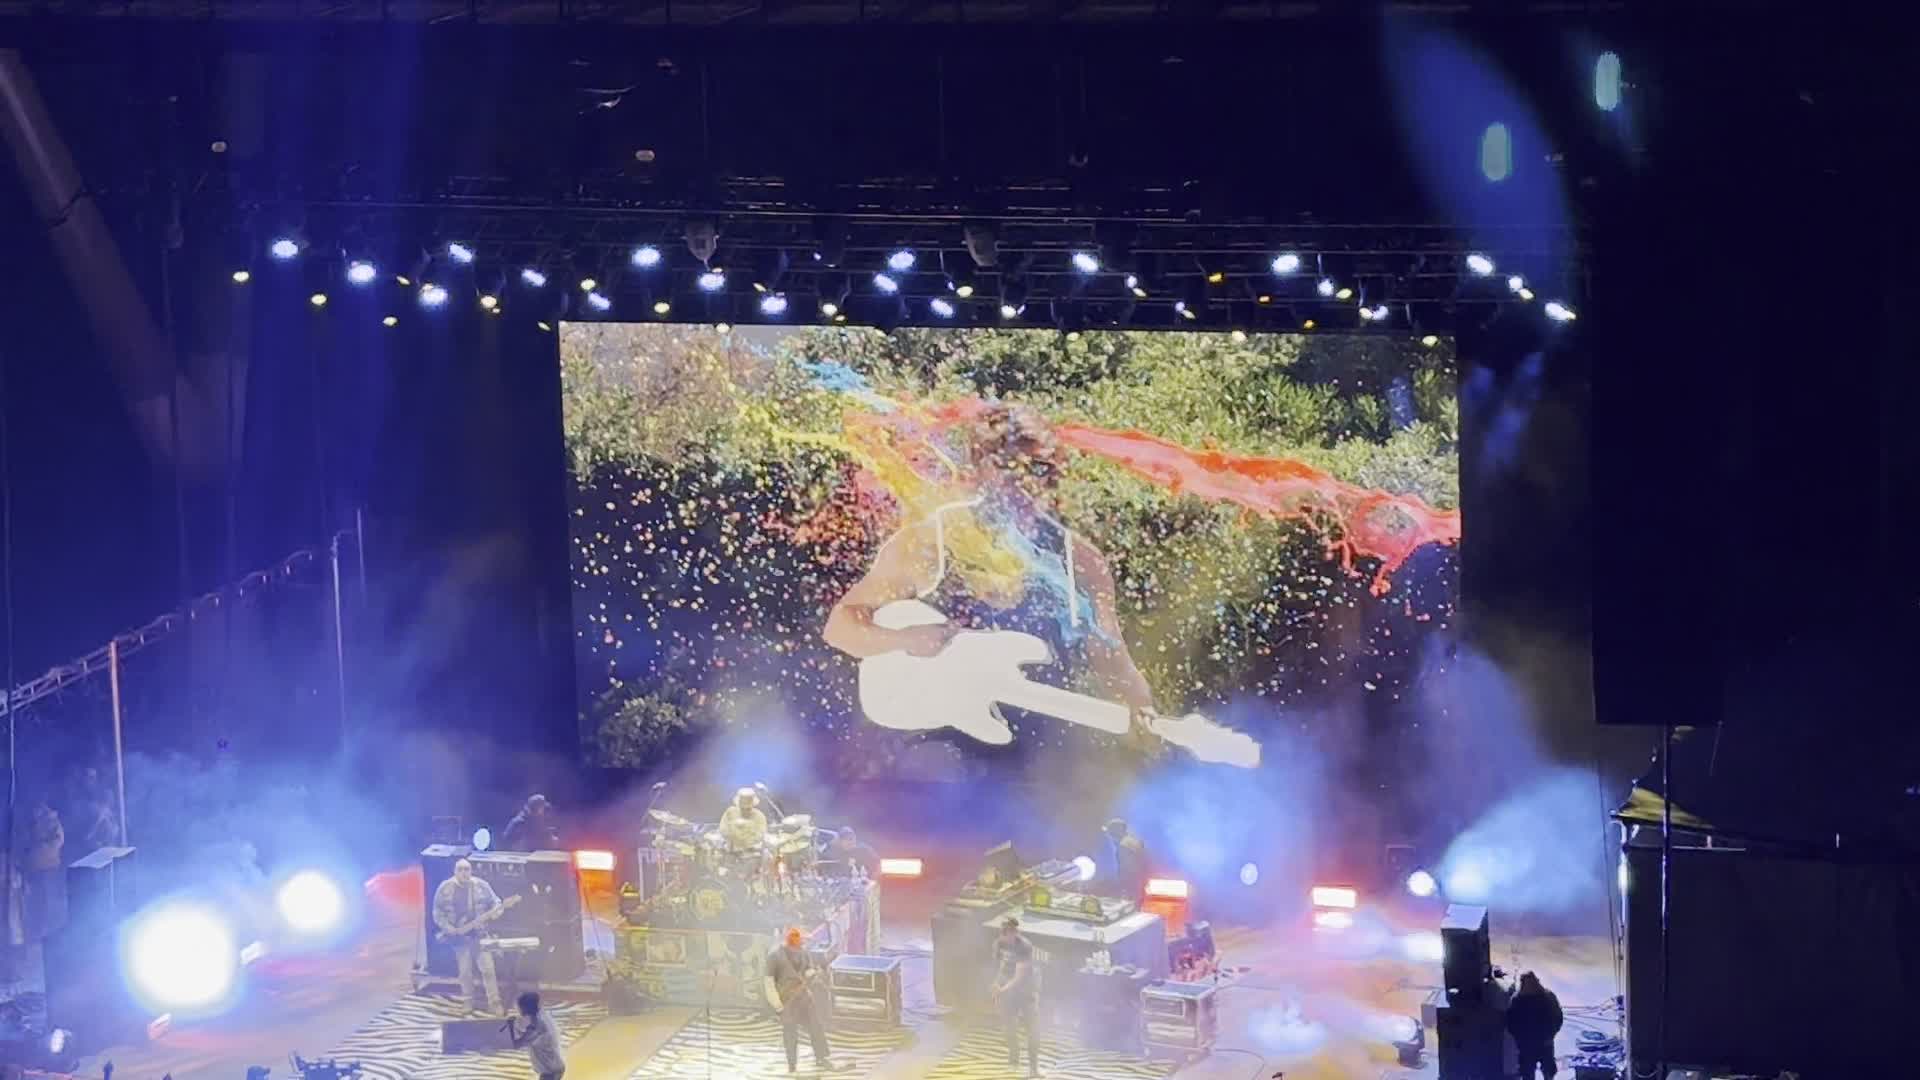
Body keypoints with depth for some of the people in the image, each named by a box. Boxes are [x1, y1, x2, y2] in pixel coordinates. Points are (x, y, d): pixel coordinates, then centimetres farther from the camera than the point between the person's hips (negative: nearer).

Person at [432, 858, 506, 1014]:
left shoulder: (481, 885, -2)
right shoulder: (445, 888, -4)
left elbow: (496, 902, 5)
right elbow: (437, 911, 1)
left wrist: (495, 911, -17)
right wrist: (447, 927, -11)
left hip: (479, 933, 0)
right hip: (458, 935, 0)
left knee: (487, 968, -6)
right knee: (465, 971, 5)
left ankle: (494, 1003, -3)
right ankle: (470, 1003, 19)